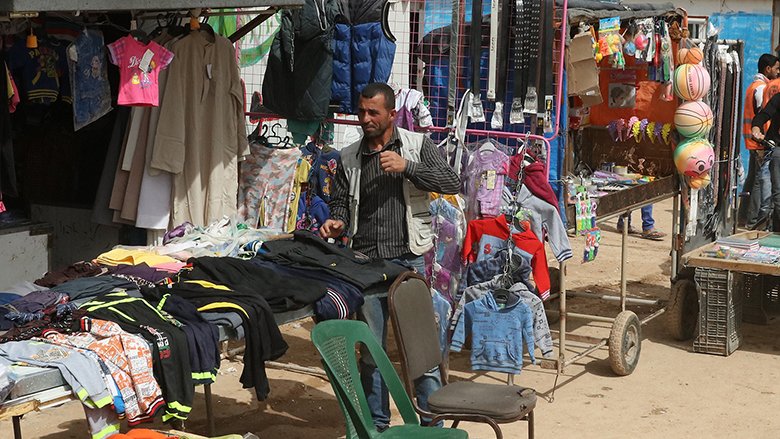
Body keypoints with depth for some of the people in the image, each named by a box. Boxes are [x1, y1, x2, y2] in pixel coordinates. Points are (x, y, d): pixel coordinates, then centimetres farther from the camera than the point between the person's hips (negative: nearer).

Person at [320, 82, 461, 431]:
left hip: (408, 259, -3)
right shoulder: (349, 158, 10)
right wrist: (337, 223, -7)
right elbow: (341, 203, 16)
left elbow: (451, 183, -7)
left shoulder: (417, 145, 3)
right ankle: (377, 422, 23)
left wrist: (406, 167, -16)